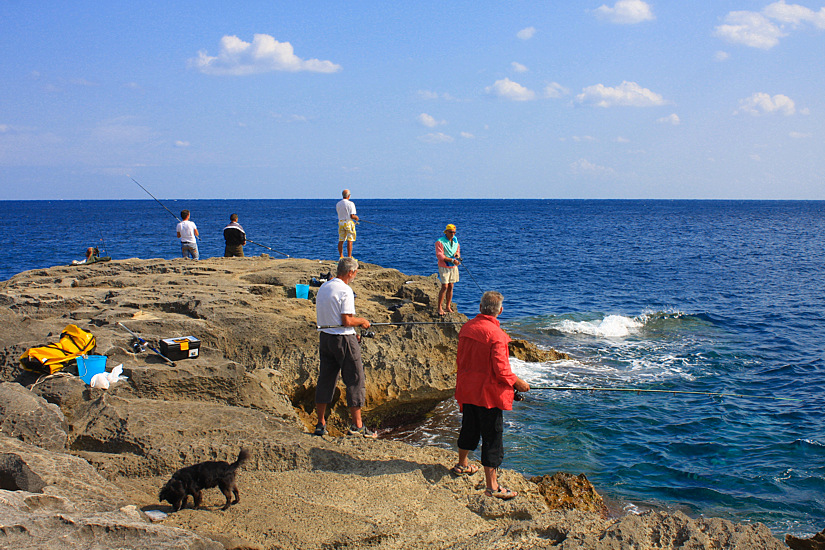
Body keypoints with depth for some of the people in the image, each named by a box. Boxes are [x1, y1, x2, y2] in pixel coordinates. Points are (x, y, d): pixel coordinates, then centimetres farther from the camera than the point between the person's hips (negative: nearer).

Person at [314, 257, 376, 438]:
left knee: (325, 379, 12)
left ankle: (320, 424, 15)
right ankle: (357, 425, 2)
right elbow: (347, 321, -22)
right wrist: (361, 321, -1)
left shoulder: (323, 288, 10)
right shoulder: (345, 291, -16)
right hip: (344, 339, -8)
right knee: (355, 380, 1)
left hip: (325, 336, 8)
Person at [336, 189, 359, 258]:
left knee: (341, 241, 8)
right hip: (349, 223, -6)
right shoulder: (350, 204, -12)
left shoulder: (338, 204, 6)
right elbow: (352, 216, -18)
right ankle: (349, 257, -5)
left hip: (341, 222, 6)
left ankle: (341, 256, 11)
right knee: (349, 241, -3)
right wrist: (356, 217, 5)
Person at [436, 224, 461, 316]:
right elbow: (440, 256, -19)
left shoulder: (455, 241, 10)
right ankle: (440, 308, -5)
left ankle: (448, 307, 15)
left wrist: (457, 254, -4)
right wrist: (452, 260, -25)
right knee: (444, 287, -11)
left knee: (450, 287, 8)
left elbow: (458, 250, 22)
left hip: (453, 267, 6)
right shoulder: (440, 242, -12)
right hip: (444, 267, -6)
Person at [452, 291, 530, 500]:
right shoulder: (496, 335, -20)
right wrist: (518, 383, -5)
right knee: (492, 436, -1)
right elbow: (501, 370, -21)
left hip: (467, 390, 7)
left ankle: (462, 464, 46)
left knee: (469, 427, 26)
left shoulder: (466, 327, 1)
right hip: (488, 393, -7)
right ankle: (492, 486, 2)